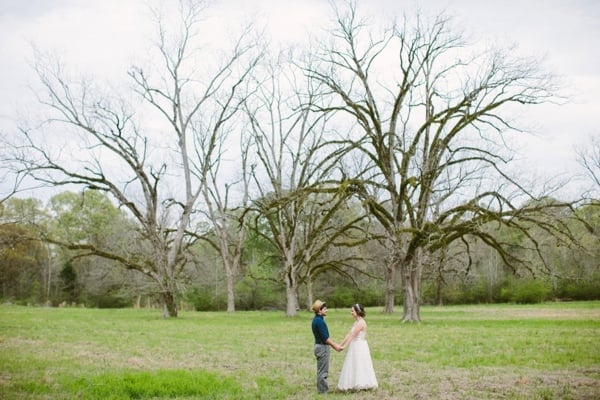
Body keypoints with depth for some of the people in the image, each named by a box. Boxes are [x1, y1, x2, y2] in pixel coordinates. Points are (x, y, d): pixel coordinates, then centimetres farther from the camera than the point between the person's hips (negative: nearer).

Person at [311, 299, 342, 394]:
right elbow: (325, 338, -20)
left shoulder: (317, 320, 12)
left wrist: (334, 344, 19)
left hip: (320, 346, 10)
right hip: (322, 347, -10)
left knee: (321, 370, 16)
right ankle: (323, 391, 3)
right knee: (323, 371, -3)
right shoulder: (319, 321, -20)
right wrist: (335, 345, -11)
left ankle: (322, 389, 23)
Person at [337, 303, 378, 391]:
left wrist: (344, 346, -21)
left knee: (359, 366, -1)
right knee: (355, 366, 11)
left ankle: (361, 385, 7)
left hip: (360, 347, -9)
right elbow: (349, 334, 12)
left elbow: (352, 336, -20)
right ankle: (357, 385, 16)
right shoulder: (356, 322, 12)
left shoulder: (361, 322, -18)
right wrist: (341, 344, 8)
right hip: (356, 347, 9)